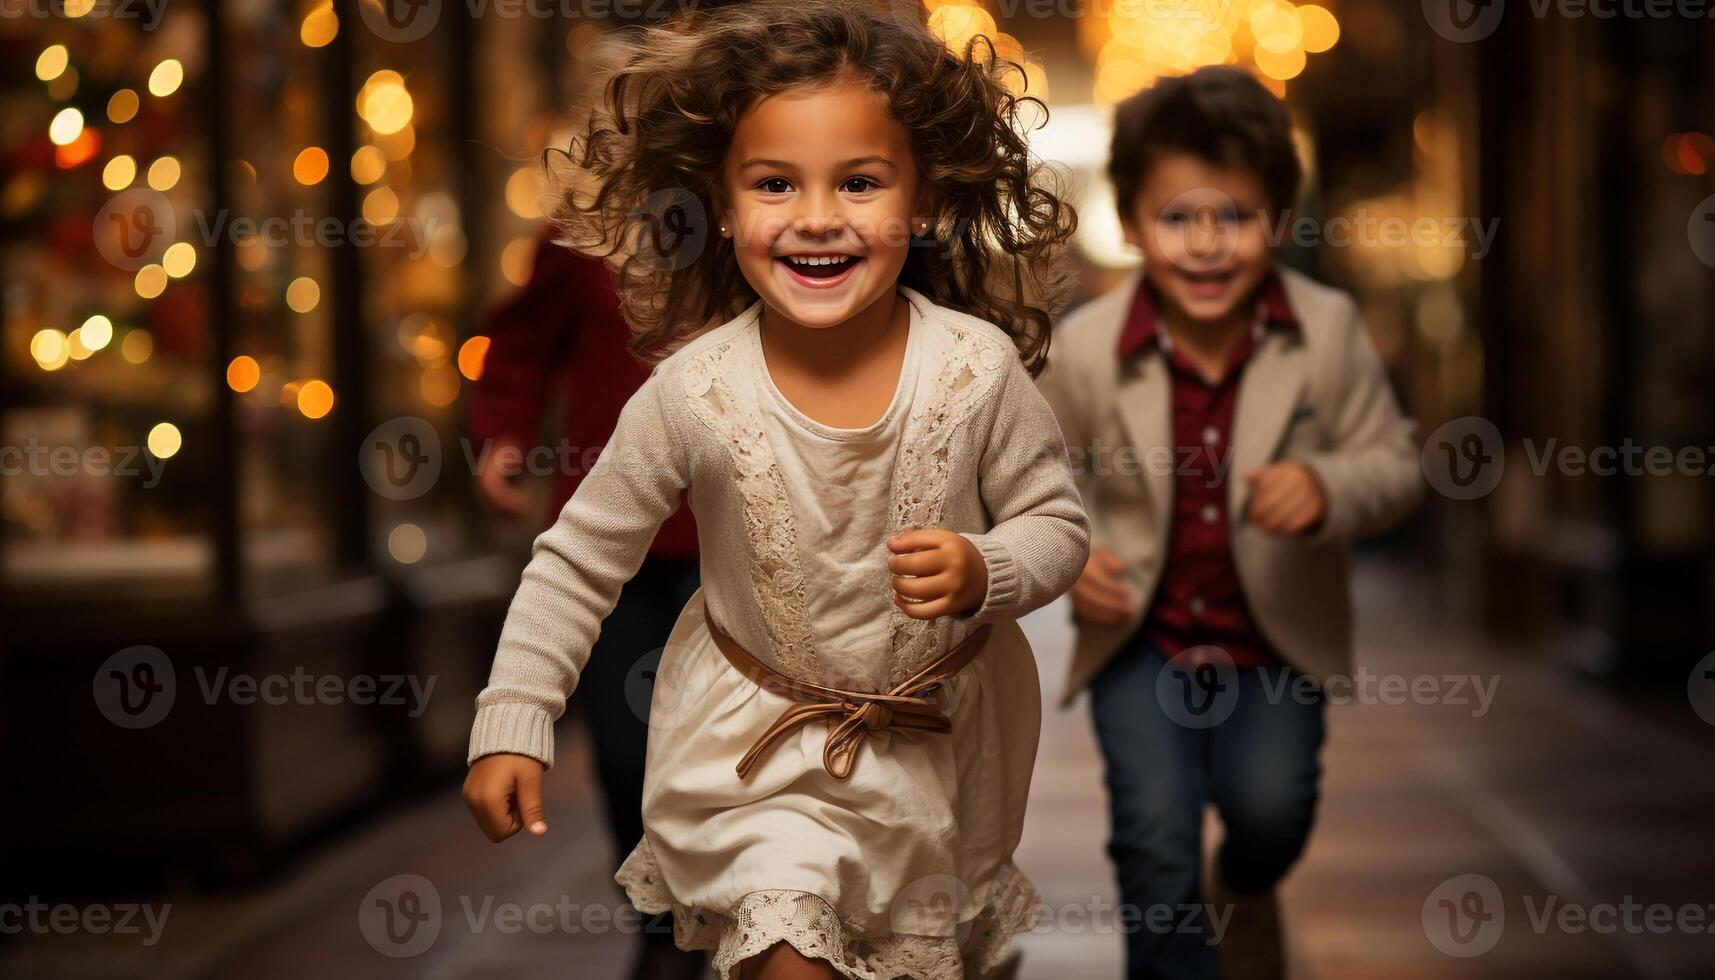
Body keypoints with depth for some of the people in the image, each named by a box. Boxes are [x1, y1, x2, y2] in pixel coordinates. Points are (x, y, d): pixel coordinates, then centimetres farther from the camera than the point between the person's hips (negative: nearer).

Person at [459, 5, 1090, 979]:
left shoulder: (978, 369, -22)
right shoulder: (694, 393, -23)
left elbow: (1060, 524, -9)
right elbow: (581, 558, -11)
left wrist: (983, 572, -30)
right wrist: (513, 723, -14)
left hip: (942, 734, 2)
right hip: (755, 735, -2)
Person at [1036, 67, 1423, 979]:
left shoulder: (1330, 329, -12)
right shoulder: (1083, 346, -12)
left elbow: (1393, 462, -6)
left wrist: (1329, 488, -28)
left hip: (1278, 639, 1)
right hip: (1140, 639, 0)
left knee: (1271, 808, -10)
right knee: (1156, 832, -9)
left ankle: (1244, 892, 30)